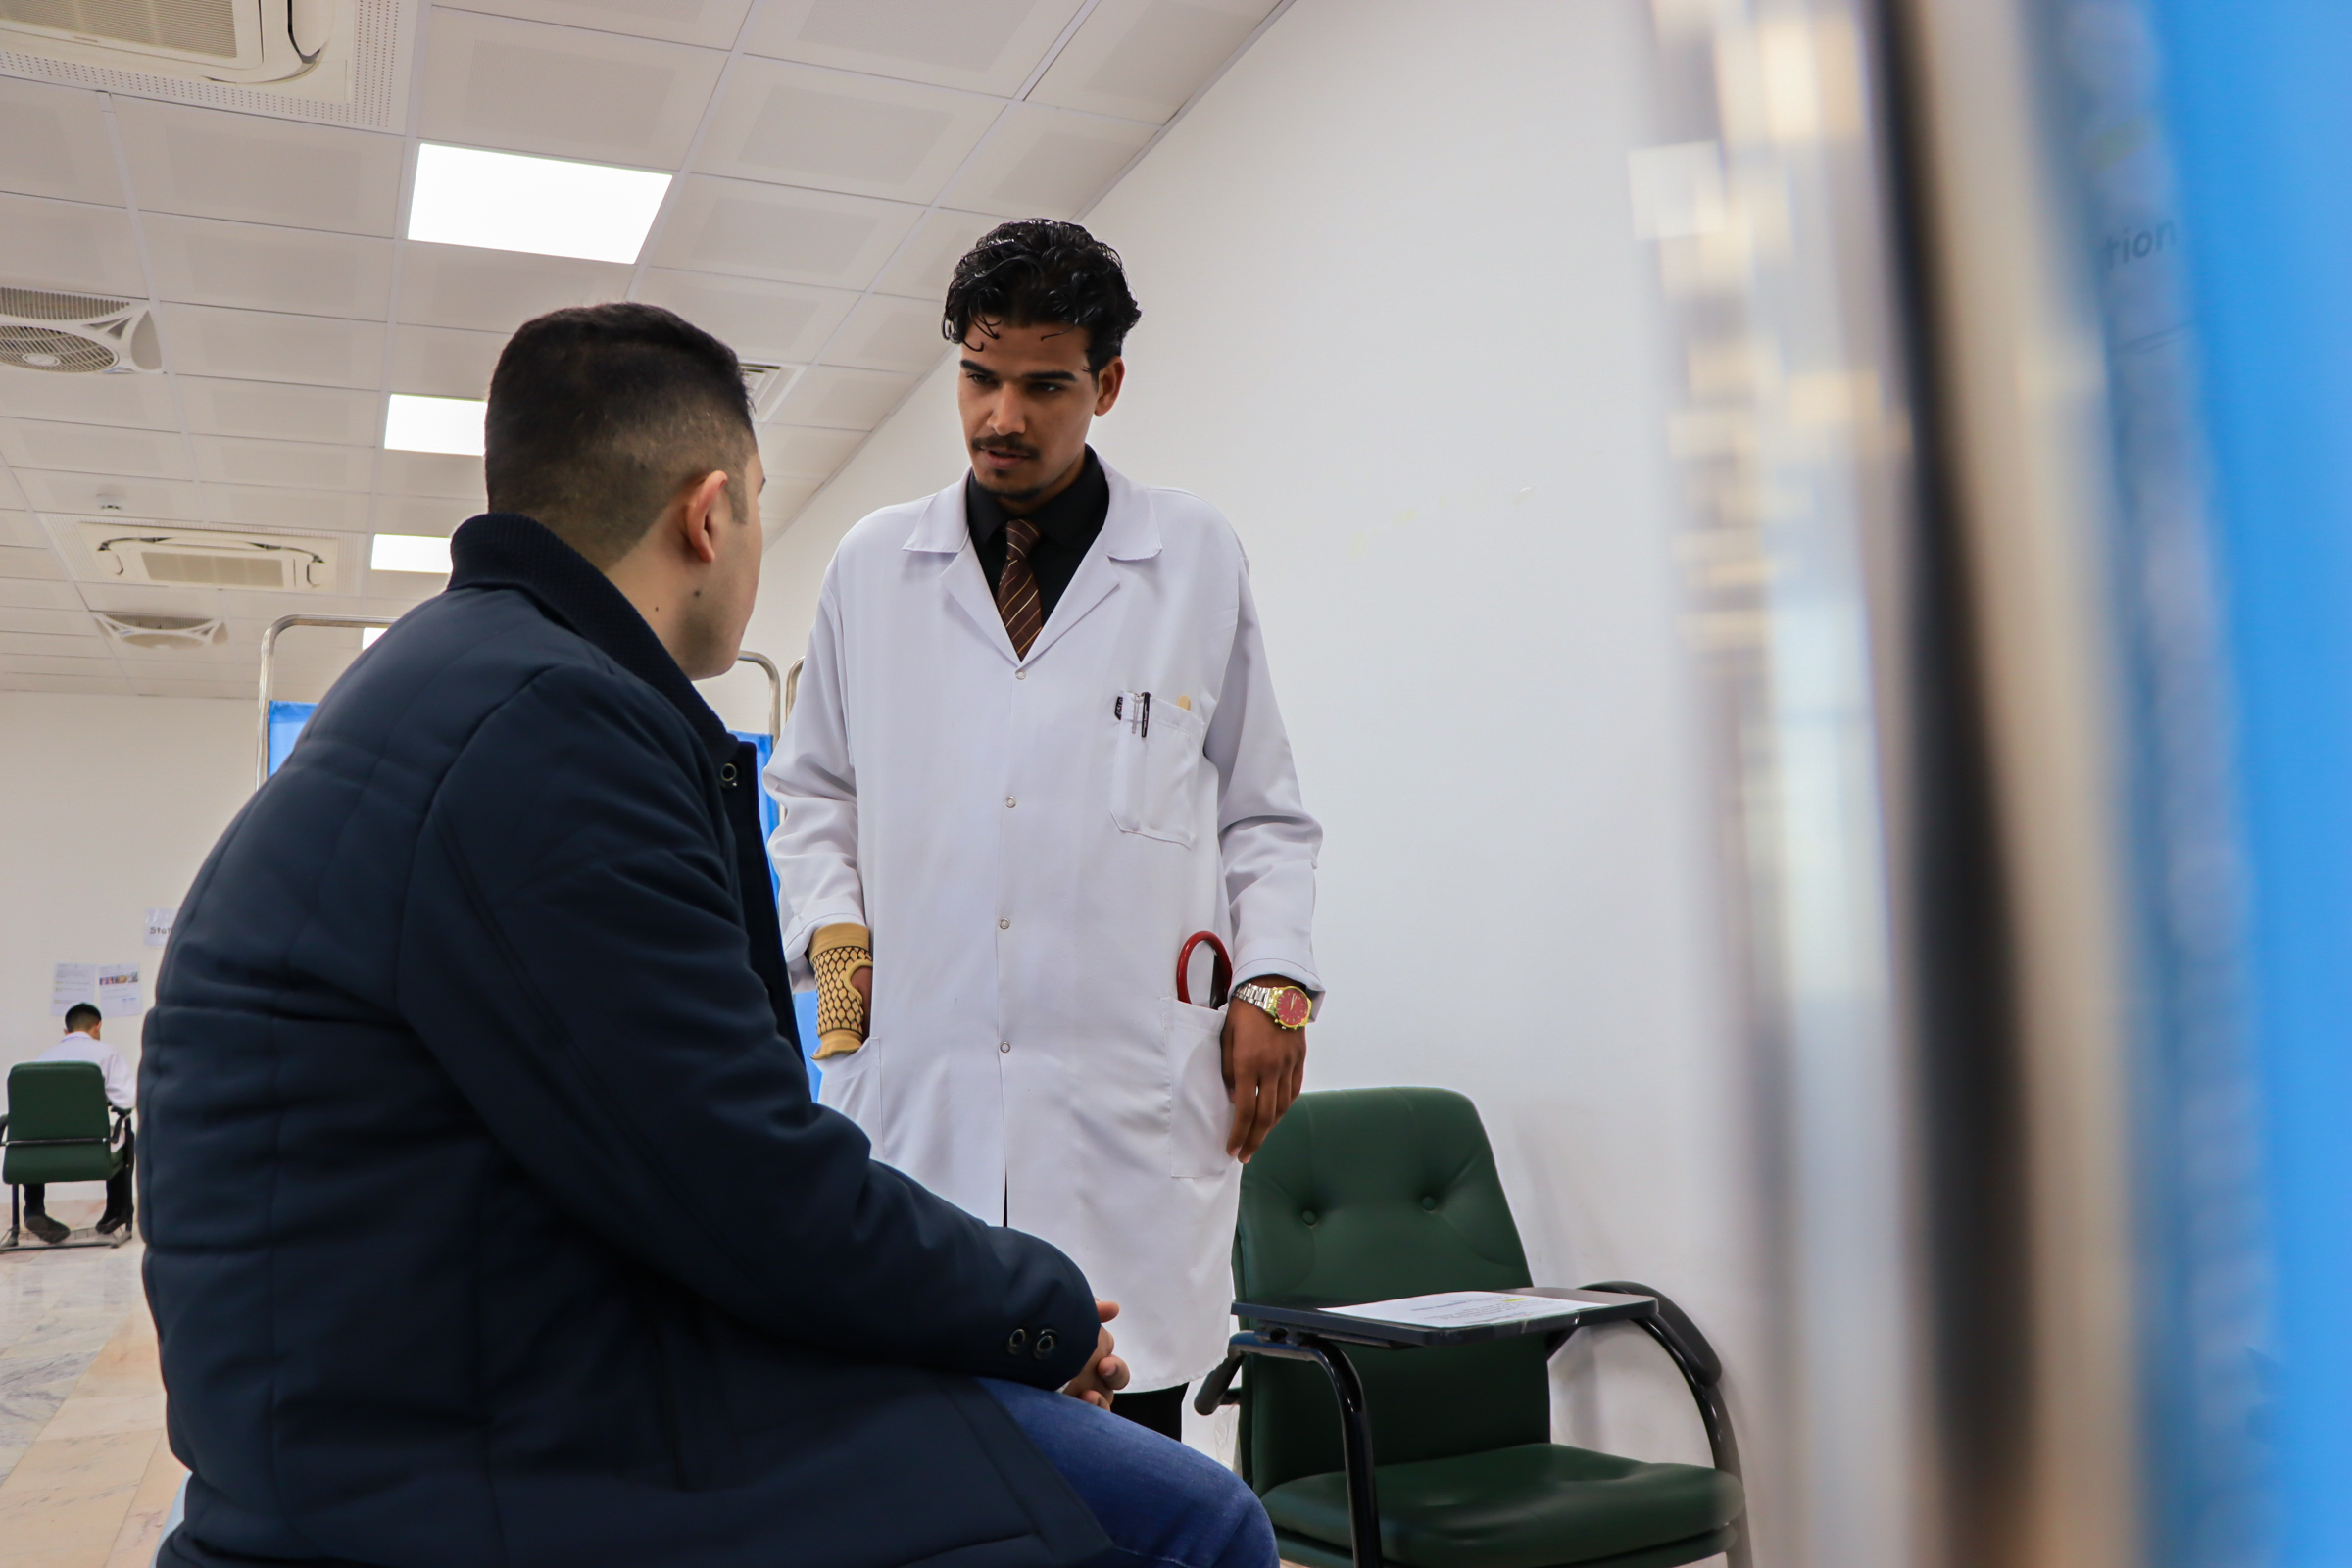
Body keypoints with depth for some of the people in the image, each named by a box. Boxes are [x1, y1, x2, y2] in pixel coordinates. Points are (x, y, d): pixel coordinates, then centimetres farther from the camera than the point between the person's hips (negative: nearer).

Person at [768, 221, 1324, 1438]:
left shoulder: (1199, 558, 10)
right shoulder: (871, 565, 12)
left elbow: (1263, 812, 13)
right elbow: (811, 792, 21)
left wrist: (1274, 979, 1)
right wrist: (831, 928, 4)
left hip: (1130, 1103, -1)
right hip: (913, 1085, 1)